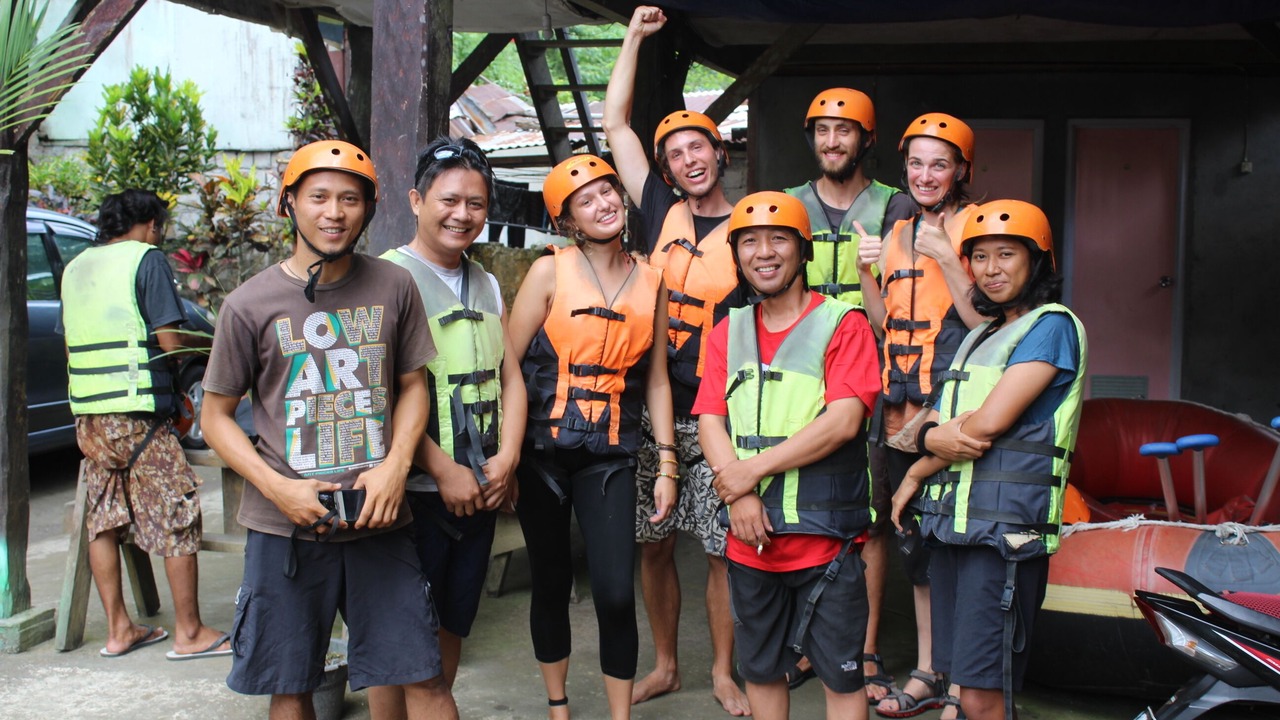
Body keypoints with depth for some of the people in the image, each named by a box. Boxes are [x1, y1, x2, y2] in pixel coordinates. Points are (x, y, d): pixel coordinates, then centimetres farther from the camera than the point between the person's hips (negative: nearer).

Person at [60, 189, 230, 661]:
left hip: (87, 412, 8)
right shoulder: (147, 259, -5)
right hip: (137, 413, -7)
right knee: (176, 518, 0)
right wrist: (209, 343, 7)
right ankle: (189, 632, 5)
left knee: (103, 521, 11)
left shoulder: (75, 267, 16)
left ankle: (119, 629, 18)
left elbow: (73, 343, 16)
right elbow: (170, 341, -12)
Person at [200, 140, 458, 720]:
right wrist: (278, 488, -11)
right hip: (285, 526, -1)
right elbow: (216, 416, 4)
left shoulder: (393, 288, 2)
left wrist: (396, 465, -6)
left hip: (379, 519, 1)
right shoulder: (250, 304, -3)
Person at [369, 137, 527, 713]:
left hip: (483, 490, 7)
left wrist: (506, 459, -2)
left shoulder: (487, 285, 14)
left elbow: (510, 379, 13)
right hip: (416, 492, -7)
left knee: (454, 624, 17)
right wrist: (445, 472, -16)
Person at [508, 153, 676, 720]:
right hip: (542, 450, -1)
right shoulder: (550, 272, -3)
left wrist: (667, 463, 5)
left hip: (610, 455, 1)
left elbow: (656, 380, 10)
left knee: (616, 594, -7)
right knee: (551, 584, 10)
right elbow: (508, 365, -5)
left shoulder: (651, 281, 7)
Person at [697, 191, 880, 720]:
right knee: (759, 669, 17)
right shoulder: (729, 332, 11)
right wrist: (738, 494, -15)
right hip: (749, 538, 5)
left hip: (825, 536, -4)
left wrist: (752, 469, -16)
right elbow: (709, 422, 2)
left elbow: (843, 421, -15)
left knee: (841, 673, 5)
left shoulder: (842, 324, -4)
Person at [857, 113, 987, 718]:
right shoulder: (899, 233, 15)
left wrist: (946, 260, -19)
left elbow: (987, 319, -11)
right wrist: (867, 273, -1)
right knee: (915, 545, 14)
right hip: (902, 411, 7)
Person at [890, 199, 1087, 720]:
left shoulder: (1053, 326, -5)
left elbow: (989, 422, -13)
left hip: (1006, 526, -8)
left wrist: (916, 474, -1)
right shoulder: (979, 336, 22)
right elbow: (939, 418, 16)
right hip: (951, 521, 8)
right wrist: (932, 436, -10)